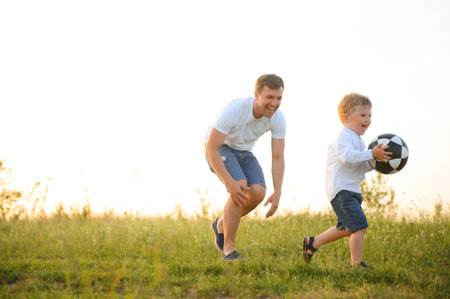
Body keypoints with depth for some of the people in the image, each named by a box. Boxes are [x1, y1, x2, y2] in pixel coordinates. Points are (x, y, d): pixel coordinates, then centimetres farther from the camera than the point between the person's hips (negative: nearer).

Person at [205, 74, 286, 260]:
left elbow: (278, 158, -13)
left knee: (257, 193, -19)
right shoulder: (234, 110, -35)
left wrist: (277, 194, -24)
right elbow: (210, 150, -32)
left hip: (243, 152, 5)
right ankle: (229, 249, -14)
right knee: (238, 190, -29)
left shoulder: (278, 118, -20)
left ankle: (222, 224, 9)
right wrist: (231, 183, -38)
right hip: (218, 150, -5)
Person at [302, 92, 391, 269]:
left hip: (351, 191, 11)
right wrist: (371, 154, -33)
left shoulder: (357, 139, 19)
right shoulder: (344, 137, -13)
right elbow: (347, 156, -32)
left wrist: (376, 161, 4)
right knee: (359, 225, -16)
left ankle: (312, 242, 30)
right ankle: (357, 263, -9)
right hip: (341, 190, -11)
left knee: (346, 228, 19)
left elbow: (362, 167, 21)